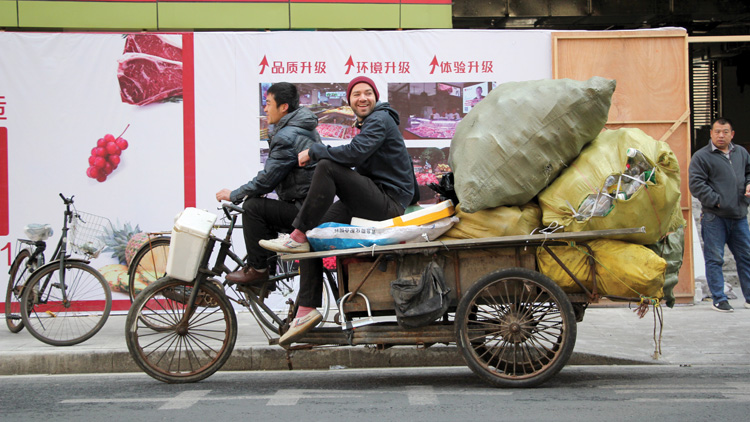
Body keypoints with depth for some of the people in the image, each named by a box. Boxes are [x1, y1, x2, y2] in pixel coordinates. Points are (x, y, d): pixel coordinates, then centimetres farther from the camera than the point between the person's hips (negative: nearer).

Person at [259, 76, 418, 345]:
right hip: (372, 200, 10)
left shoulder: (380, 119, -9)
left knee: (327, 167, -27)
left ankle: (297, 237, -18)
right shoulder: (367, 123, 23)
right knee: (312, 233, 0)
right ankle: (307, 309, -2)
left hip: (390, 200, -10)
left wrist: (314, 152, -14)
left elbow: (354, 153, -25)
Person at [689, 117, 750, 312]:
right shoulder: (701, 156, -5)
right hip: (714, 217, -5)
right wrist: (716, 201, -15)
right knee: (714, 259, -2)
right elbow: (696, 184, -11)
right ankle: (719, 300, 5)